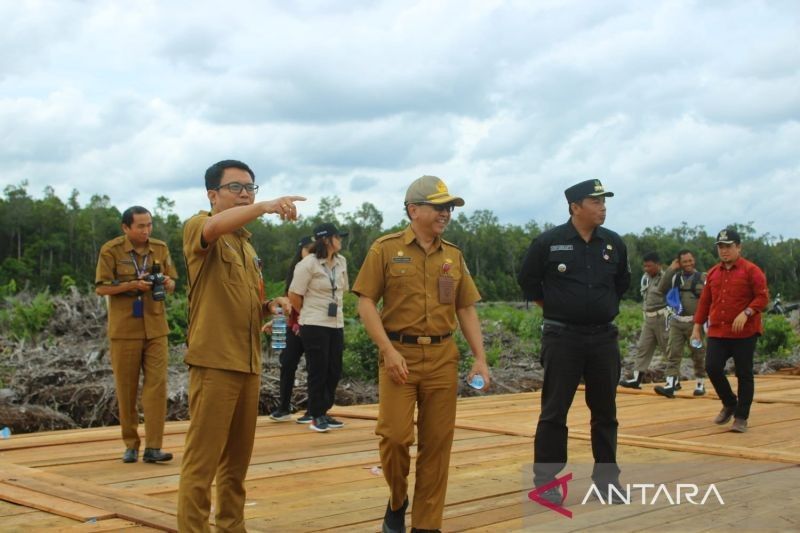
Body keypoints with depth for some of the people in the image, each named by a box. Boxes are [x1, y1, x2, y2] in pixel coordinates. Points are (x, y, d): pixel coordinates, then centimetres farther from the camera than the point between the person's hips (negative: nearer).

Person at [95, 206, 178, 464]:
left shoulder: (160, 248, 6)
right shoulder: (111, 250, -5)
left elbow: (172, 283, 13)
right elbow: (101, 288, -7)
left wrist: (167, 283, -10)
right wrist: (132, 285, -19)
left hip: (155, 329, 3)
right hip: (124, 329, -2)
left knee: (156, 384, -6)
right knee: (126, 388, 5)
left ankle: (153, 447, -5)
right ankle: (130, 445, 17)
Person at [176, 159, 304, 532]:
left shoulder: (247, 245, 19)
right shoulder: (197, 228, -5)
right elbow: (214, 226, -32)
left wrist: (270, 305, 8)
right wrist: (266, 206, -43)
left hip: (248, 363, 8)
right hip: (214, 362, -8)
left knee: (237, 459, 15)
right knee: (201, 461, -5)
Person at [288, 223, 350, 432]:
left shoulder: (341, 262, 8)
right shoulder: (308, 264, -12)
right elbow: (294, 295, -8)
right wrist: (309, 313, 6)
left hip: (336, 324, 6)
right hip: (314, 326, -6)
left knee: (334, 370, 9)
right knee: (318, 371, 0)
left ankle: (323, 413, 22)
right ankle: (316, 416, 11)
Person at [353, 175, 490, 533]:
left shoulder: (453, 255, 12)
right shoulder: (386, 248, 0)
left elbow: (466, 309, 14)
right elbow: (366, 303, -4)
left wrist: (480, 358, 4)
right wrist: (388, 350, -14)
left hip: (443, 357, 4)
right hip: (399, 354, -3)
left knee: (437, 443, 4)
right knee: (395, 435, -8)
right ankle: (397, 501, 20)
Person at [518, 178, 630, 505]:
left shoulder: (614, 243, 4)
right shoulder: (548, 242, -7)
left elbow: (622, 281, 21)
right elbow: (528, 280, 4)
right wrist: (552, 309, 6)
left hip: (604, 337, 4)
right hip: (562, 337, -4)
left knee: (605, 412, 11)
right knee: (554, 412, 0)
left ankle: (606, 478, 22)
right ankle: (546, 481, 8)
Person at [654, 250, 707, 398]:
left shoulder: (702, 278, -1)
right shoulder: (675, 277, 10)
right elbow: (662, 289, -3)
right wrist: (671, 269, -4)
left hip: (694, 323, -3)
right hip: (676, 322, 3)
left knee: (698, 355, 7)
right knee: (673, 354, -6)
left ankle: (700, 384, 20)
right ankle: (670, 385, -12)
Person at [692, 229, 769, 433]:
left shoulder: (751, 271, -3)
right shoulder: (713, 273, 13)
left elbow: (763, 297, -8)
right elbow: (704, 301, 15)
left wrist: (746, 313, -23)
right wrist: (697, 327, 11)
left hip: (745, 333, -4)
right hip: (717, 332, 4)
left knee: (744, 375, 0)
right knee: (712, 367, -6)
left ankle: (741, 418, 10)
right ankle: (729, 404, 19)